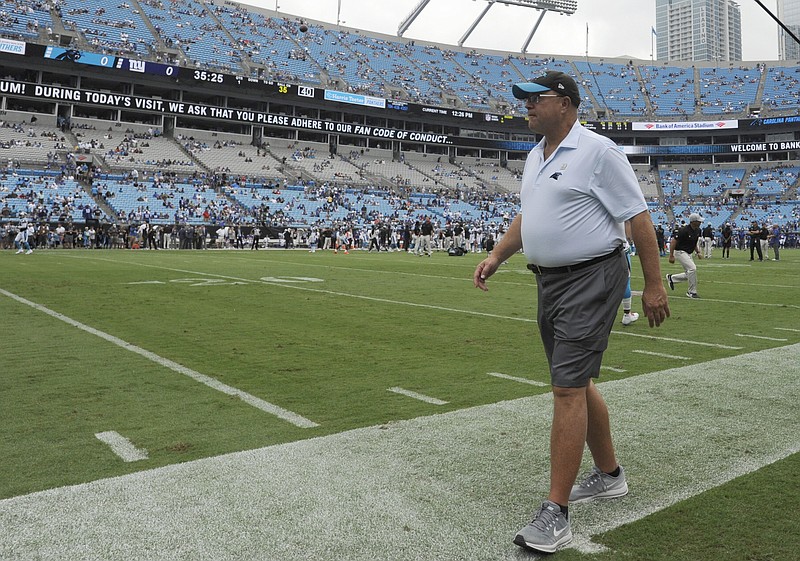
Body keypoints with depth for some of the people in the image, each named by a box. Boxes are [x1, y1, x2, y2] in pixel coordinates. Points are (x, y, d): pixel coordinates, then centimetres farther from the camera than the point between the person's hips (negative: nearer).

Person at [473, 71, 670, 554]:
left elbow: (638, 216, -12)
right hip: (550, 280, 9)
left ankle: (556, 512, -5)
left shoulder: (597, 151, -11)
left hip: (591, 279, -9)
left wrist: (654, 284, -14)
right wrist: (496, 257, 13)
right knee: (577, 383, 16)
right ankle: (609, 475, 35)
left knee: (568, 388, -12)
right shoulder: (535, 156, 15)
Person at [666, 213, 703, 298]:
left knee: (689, 275, 7)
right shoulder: (684, 230, -22)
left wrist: (698, 252, 6)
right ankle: (692, 292, -11)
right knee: (692, 268, -22)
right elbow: (674, 241, -19)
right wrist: (671, 256, -20)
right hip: (680, 252, -9)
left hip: (688, 254, 9)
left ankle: (671, 278, 30)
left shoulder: (698, 230, 3)